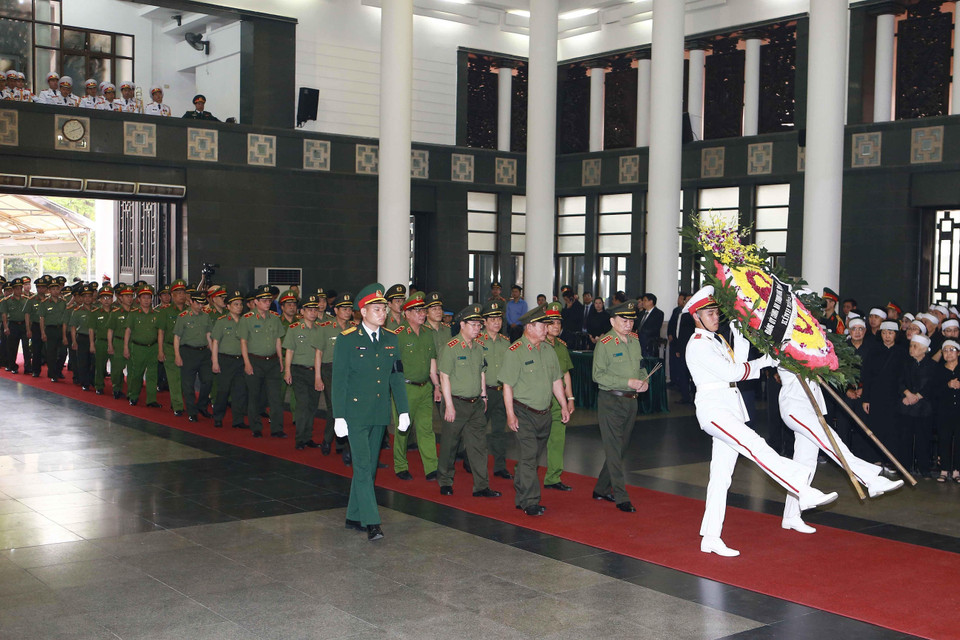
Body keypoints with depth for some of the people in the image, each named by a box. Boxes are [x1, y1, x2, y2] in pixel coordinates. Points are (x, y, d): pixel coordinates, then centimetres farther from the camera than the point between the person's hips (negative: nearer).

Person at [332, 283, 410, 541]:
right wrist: (338, 417, -11)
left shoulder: (391, 340, 8)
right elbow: (339, 380, -7)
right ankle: (371, 522, -8)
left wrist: (403, 410, 6)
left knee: (369, 467, 11)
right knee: (362, 466, -9)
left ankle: (354, 516, 23)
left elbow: (397, 377, 11)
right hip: (356, 413, -5)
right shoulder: (347, 340, -6)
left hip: (380, 414, 5)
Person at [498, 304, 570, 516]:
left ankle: (521, 496, 27)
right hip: (524, 413, -6)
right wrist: (510, 414, -16)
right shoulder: (515, 352, -11)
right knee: (529, 457, -7)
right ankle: (530, 503, 0)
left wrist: (564, 406, 14)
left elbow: (556, 381, 17)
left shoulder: (548, 350, 9)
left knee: (533, 455, 14)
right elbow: (507, 385, -12)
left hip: (544, 413, 6)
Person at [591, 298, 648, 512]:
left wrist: (644, 381, 0)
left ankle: (601, 489, 26)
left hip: (631, 400, 7)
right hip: (611, 401, -7)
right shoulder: (604, 344, -11)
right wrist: (628, 382, -20)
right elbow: (598, 375, -15)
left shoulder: (635, 340, 10)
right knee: (614, 449, -5)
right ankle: (621, 498, -2)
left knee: (621, 448, 13)